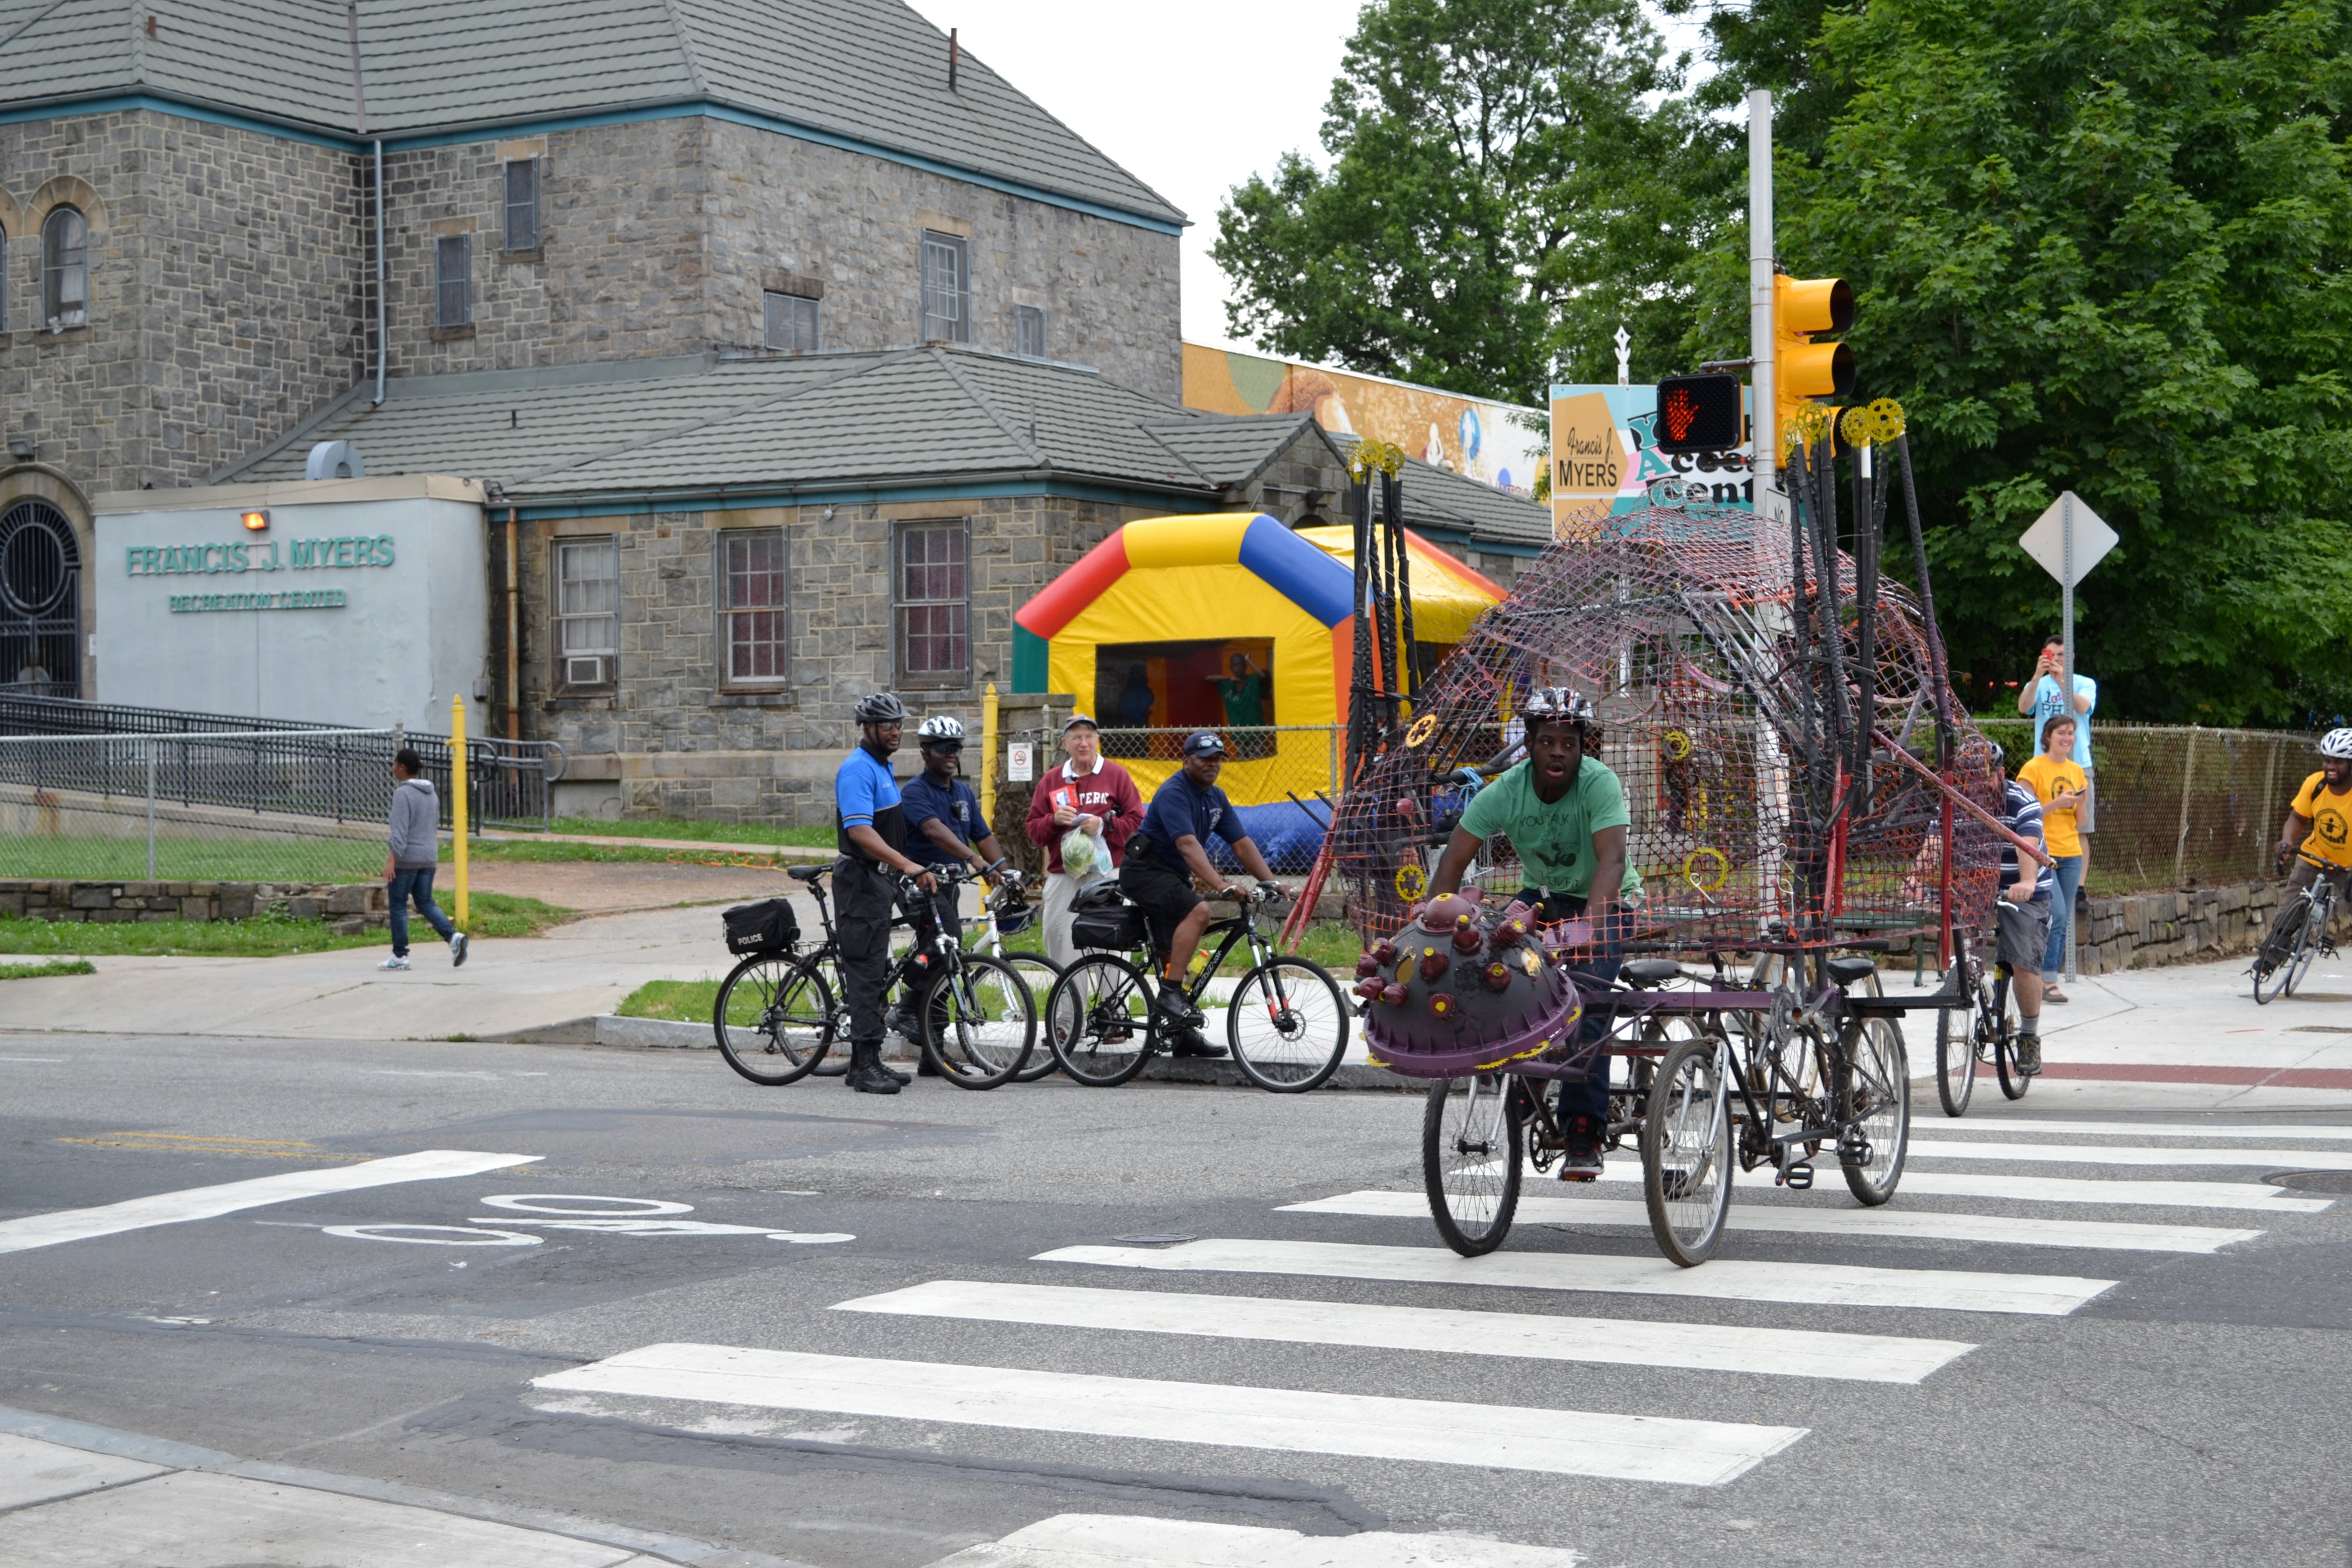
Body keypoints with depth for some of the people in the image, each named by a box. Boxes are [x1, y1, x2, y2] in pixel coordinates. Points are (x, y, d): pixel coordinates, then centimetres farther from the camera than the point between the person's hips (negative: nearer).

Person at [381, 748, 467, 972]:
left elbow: (399, 829, -20)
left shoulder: (403, 793, -13)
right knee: (425, 902, 12)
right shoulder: (431, 794, 11)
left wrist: (392, 859, -22)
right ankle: (453, 936, -9)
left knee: (398, 905, 4)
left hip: (407, 859, -7)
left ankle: (400, 956, 8)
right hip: (429, 858, 7)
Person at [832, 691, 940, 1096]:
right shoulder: (858, 769, -16)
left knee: (875, 972, 11)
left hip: (879, 881, 10)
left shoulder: (883, 767, 17)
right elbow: (859, 831, -28)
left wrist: (905, 874, 24)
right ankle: (866, 1066, -10)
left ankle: (864, 1063, 16)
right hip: (861, 881, -10)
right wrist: (907, 865, -36)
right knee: (866, 972, -10)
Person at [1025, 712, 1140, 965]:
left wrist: (1105, 825, -13)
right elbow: (1034, 831, 12)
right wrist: (1054, 821, -8)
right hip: (1063, 879, 3)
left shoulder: (1116, 775, 6)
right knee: (1061, 946, -1)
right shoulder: (1050, 781, 14)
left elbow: (1138, 822, 1)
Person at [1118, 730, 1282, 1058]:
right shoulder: (1173, 794, -19)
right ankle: (1170, 993, -30)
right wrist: (1223, 886, -42)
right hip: (1145, 871, -9)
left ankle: (1183, 1032, 17)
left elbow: (1242, 844, 6)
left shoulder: (1215, 798, 9)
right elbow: (1189, 845, -32)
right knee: (1198, 910, -32)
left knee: (1175, 955, 11)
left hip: (1174, 877, 9)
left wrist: (1270, 883, -7)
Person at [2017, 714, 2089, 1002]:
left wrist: (2080, 801, -2)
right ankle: (2048, 982, -11)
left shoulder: (2076, 771, 14)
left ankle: (2049, 980, 11)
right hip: (2042, 852, -6)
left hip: (2070, 854, 6)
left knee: (2063, 921, 5)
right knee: (2057, 916, -15)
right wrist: (2057, 803, -18)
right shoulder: (2033, 768, -4)